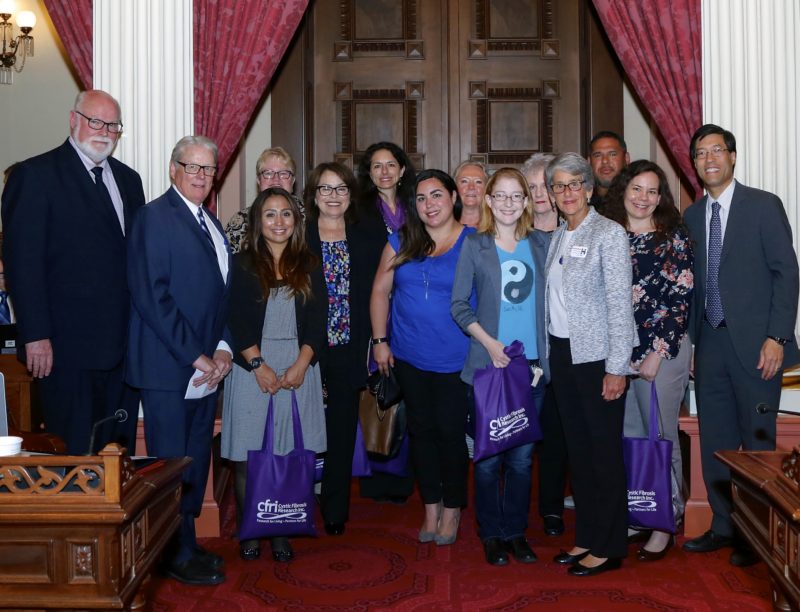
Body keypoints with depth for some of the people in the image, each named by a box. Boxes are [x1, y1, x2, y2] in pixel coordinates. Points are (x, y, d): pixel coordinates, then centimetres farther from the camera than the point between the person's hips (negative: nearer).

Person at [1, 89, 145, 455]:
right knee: (73, 455, 4)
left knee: (120, 449, 13)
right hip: (67, 346, -6)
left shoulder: (128, 179, 15)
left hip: (123, 344, 6)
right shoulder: (35, 175, -5)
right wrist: (36, 337, -14)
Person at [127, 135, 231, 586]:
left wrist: (223, 348, 2)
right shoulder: (156, 216, -9)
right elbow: (152, 296, -17)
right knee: (173, 461, 2)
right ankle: (178, 555, 16)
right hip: (169, 366, -8)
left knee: (197, 460, 14)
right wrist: (195, 356, -16)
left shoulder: (212, 224, 16)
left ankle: (187, 544, 28)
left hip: (208, 366, 8)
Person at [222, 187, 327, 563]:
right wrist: (258, 365, -11)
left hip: (298, 369, 2)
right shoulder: (242, 265, 4)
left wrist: (301, 365, -9)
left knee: (290, 455, 2)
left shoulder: (309, 267, 10)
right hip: (252, 368, -1)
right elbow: (234, 321, -3)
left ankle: (280, 533, 13)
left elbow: (317, 322, 4)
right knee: (247, 456, 1)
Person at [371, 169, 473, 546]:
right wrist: (380, 340, 4)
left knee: (451, 431, 2)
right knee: (421, 429, 12)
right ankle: (431, 506, 28)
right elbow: (380, 291, 9)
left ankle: (452, 508, 23)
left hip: (456, 358, -3)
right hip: (409, 356, 4)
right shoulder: (402, 242, 5)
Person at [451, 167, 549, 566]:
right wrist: (488, 342, -11)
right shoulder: (474, 246, 1)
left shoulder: (542, 244, 8)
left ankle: (516, 531, 24)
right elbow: (459, 304, 0)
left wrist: (546, 356, -1)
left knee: (522, 455, 9)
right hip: (487, 364, -2)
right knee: (488, 456, 4)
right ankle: (491, 535, 20)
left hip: (532, 364, 2)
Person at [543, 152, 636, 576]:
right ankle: (586, 537, 25)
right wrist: (549, 356, 9)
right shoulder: (556, 238, 12)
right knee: (576, 447, 13)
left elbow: (620, 303, -13)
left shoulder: (609, 234, -9)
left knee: (604, 451, 1)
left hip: (597, 356, -7)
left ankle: (608, 548, 13)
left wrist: (617, 368, -16)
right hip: (562, 352, 7)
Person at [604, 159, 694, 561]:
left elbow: (680, 299, -7)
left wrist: (656, 353, -12)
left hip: (663, 350, -4)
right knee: (627, 436, 9)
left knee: (661, 437, 4)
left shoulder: (673, 237, -3)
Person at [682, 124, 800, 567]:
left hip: (754, 343, -5)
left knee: (758, 442, 2)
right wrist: (691, 341, 7)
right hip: (709, 343, 5)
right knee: (715, 442, 11)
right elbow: (693, 284, 12)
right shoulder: (692, 216, 12)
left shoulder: (763, 205, -2)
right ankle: (723, 526, 24)